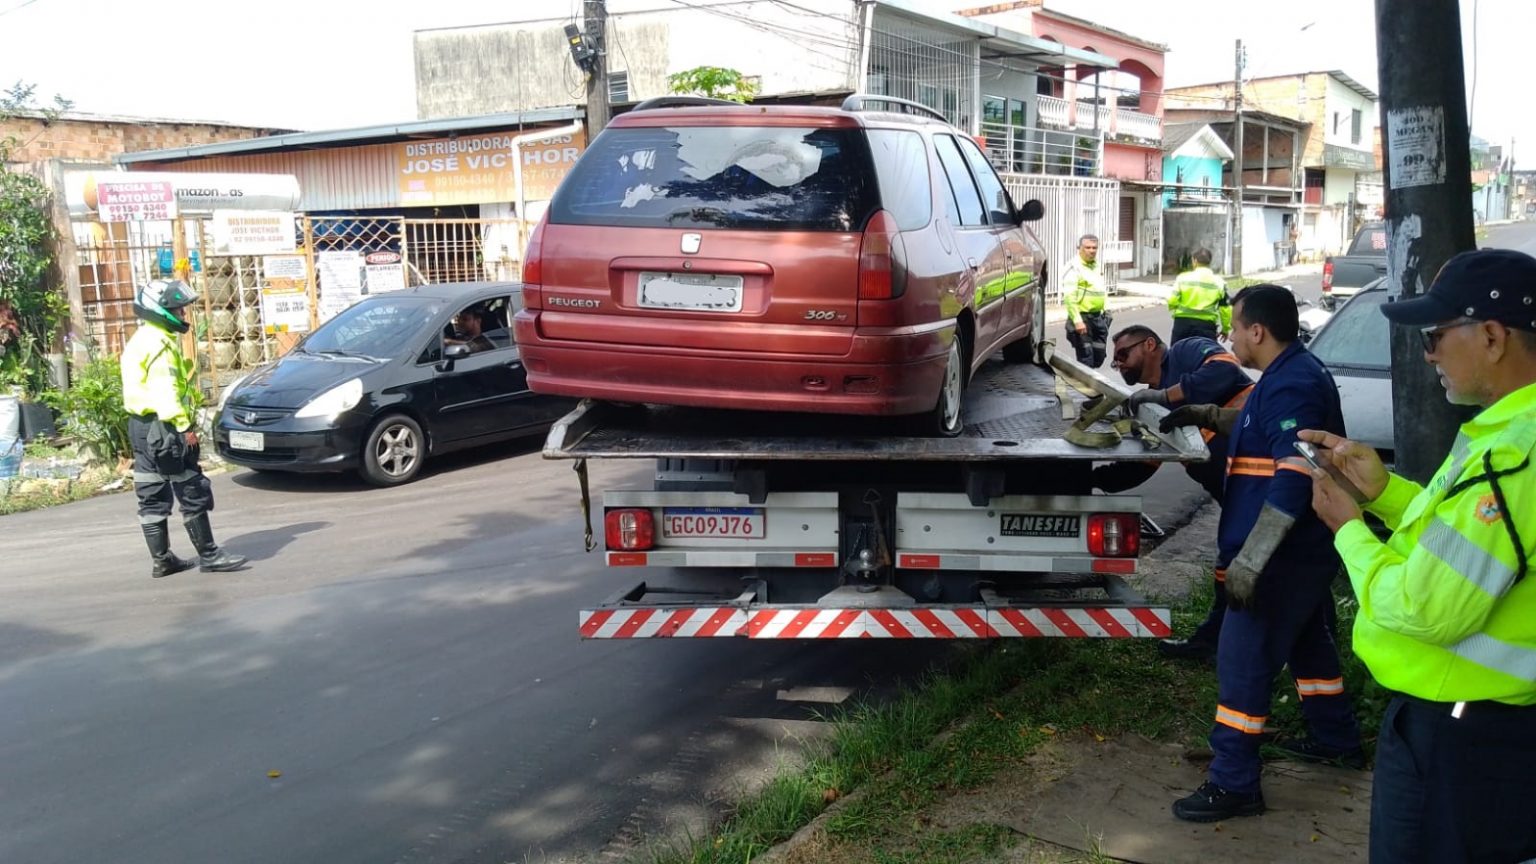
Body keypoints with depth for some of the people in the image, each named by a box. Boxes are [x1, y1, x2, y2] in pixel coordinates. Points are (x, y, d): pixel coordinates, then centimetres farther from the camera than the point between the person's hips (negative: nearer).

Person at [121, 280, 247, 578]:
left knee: (152, 498, 10)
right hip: (162, 426, -11)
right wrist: (184, 426, -21)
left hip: (140, 425, 11)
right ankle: (208, 555, -3)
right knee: (193, 493, -6)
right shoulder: (160, 343, -13)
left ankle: (162, 559, 16)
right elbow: (164, 391, -21)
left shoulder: (141, 339, 19)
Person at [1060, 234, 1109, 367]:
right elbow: (1069, 297, -21)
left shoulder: (1096, 266, 14)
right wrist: (1077, 321, -27)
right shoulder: (1074, 268, -13)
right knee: (1086, 357, -6)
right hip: (1082, 317, -8)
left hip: (1098, 317, 8)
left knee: (1099, 356, 12)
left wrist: (1104, 312, 19)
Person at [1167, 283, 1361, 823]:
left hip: (1285, 556, -11)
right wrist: (1207, 416, 25)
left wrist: (1248, 560, -30)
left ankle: (1233, 784, 1)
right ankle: (1337, 741, 42)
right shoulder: (1292, 375, 10)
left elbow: (1294, 481, -30)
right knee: (1307, 641, 25)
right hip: (1305, 551, 11)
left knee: (1243, 661, -6)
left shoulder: (1292, 386, -23)